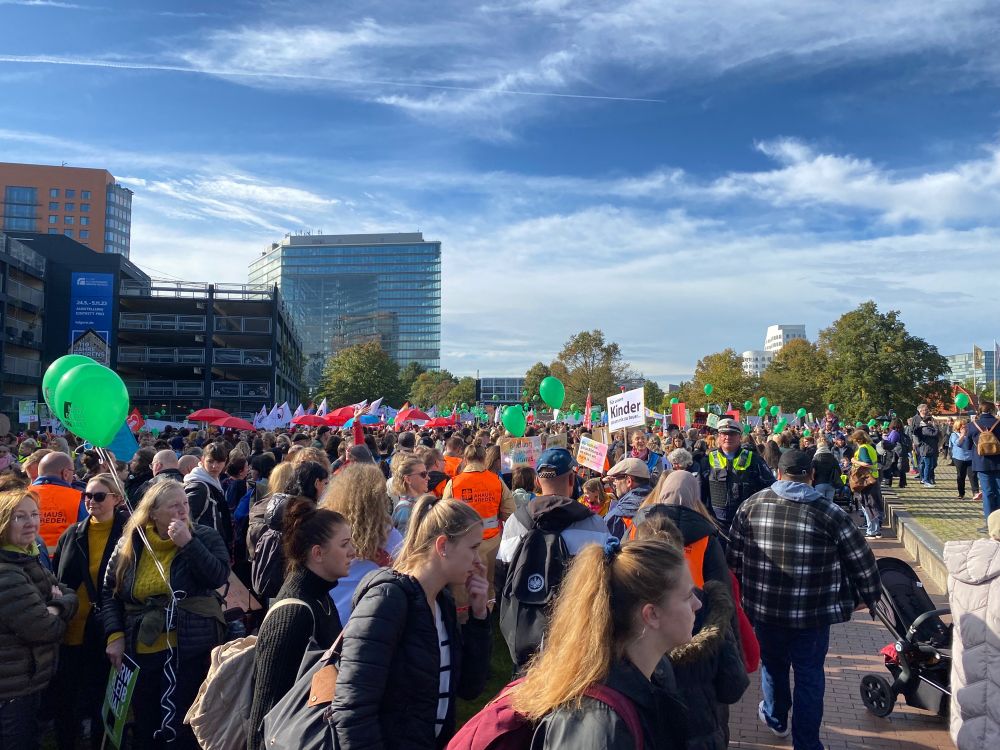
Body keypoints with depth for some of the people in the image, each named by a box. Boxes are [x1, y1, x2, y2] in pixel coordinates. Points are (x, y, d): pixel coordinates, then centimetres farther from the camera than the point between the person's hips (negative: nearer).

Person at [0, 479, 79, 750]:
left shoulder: (27, 557, 7)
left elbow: (70, 595, 8)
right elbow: (46, 629, -26)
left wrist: (56, 607, -13)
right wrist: (54, 614, -5)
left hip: (28, 681, 10)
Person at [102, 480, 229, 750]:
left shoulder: (204, 537, -5)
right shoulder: (130, 543, 2)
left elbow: (219, 576, -19)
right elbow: (110, 591, 10)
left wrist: (188, 543, -23)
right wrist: (115, 635, -1)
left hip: (190, 652, -3)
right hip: (140, 652, 4)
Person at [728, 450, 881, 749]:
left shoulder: (751, 506, -4)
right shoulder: (829, 512, -11)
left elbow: (733, 556, 1)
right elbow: (861, 560, -5)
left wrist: (741, 594, 16)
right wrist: (871, 596, 12)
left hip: (764, 609, 3)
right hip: (813, 613, -2)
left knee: (773, 666, 24)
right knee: (809, 676, 12)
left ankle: (775, 718, 46)